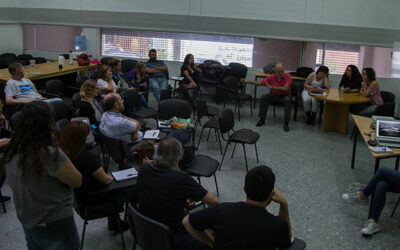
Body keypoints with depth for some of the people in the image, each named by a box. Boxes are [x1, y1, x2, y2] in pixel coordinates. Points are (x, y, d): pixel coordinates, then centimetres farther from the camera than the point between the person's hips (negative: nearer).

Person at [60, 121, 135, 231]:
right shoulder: (86, 157, -33)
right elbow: (106, 180, -20)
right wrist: (112, 178, 2)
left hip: (78, 199, 8)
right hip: (95, 203, -8)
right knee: (133, 189, 8)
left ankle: (114, 222, 43)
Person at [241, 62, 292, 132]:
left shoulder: (288, 76, -17)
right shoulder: (271, 77, -8)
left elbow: (285, 89, -28)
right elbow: (260, 83, -1)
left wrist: (272, 87, -26)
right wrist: (247, 81, -10)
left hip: (285, 96, -3)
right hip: (274, 96, 3)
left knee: (288, 100, -37)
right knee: (263, 97, -23)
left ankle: (286, 123, -30)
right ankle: (262, 119, -13)